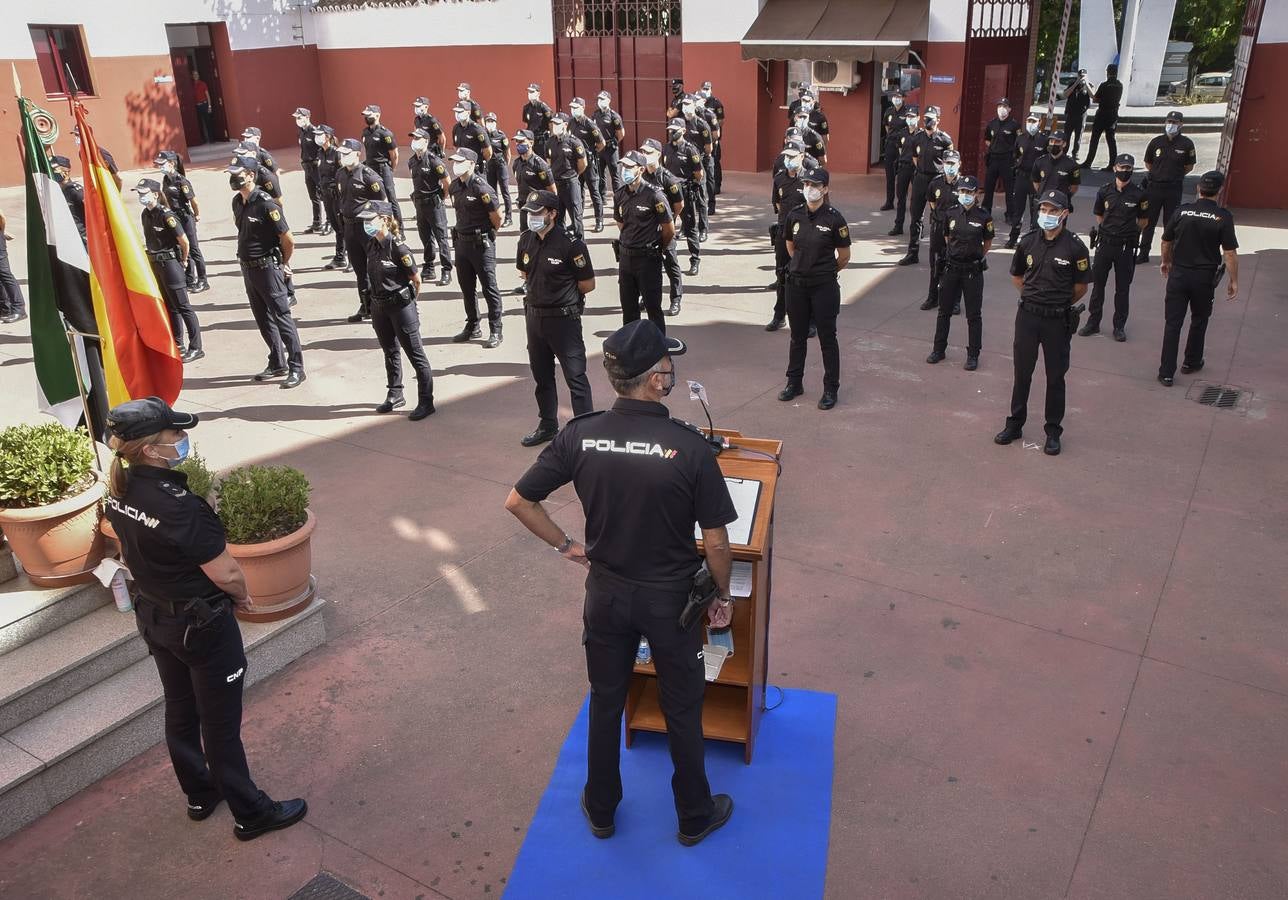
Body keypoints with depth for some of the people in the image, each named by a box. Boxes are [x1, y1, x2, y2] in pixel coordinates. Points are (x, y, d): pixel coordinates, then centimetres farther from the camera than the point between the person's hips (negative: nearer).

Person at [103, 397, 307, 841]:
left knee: (180, 712, 24)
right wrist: (241, 596, -4)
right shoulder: (179, 506, -32)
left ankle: (200, 794, 45)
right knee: (220, 724, 8)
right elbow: (227, 574, -25)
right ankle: (251, 813, 27)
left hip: (153, 618, 8)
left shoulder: (119, 492, -6)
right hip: (202, 625, -8)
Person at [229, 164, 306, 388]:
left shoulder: (266, 204, -18)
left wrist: (283, 264, -2)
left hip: (267, 268, -8)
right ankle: (277, 364, 25)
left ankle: (296, 368, -1)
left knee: (281, 317, -5)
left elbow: (288, 240, -15)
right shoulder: (237, 202, 7)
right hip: (247, 268, 8)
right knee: (263, 319, 14)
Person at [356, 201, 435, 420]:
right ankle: (395, 395, 34)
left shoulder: (397, 246, -18)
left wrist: (407, 299, 4)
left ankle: (426, 402, 5)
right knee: (390, 352, 19)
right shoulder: (371, 245, 3)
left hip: (401, 305, -8)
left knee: (416, 354, -1)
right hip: (379, 306, 8)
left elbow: (416, 279, -10)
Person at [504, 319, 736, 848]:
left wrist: (566, 546, 5)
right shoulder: (689, 447, -23)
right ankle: (694, 817, 38)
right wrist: (723, 596, 1)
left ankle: (601, 810, 41)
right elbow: (716, 543, -16)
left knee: (605, 703, 22)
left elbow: (518, 501, -7)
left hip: (607, 592, 3)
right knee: (682, 710, 18)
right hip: (670, 598, -2)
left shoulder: (579, 435, -14)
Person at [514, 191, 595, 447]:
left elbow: (588, 285, -9)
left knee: (575, 377, -3)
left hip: (563, 318, -7)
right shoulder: (526, 239, 3)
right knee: (541, 375, 18)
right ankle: (547, 425, 34)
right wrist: (542, 290, 8)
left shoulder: (570, 244, -17)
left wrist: (561, 292, 2)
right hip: (534, 316, 7)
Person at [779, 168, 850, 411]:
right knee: (798, 336, 14)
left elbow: (844, 257, -1)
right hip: (797, 284, 4)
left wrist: (826, 271, 11)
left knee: (827, 337, 4)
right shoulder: (795, 215, 0)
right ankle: (794, 382, 28)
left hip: (824, 287, -4)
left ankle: (830, 389, 14)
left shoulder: (834, 218, -12)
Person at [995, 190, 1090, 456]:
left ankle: (1053, 432, 19)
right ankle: (1015, 424, 25)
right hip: (1027, 316, 3)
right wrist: (1033, 297, 12)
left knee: (1055, 377, 8)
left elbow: (1081, 287, 0)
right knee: (1022, 373, 12)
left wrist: (1060, 304, 6)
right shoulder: (1028, 241, 0)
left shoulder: (1074, 247, -10)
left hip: (1058, 320, -3)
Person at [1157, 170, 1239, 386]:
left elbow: (1166, 242, 8)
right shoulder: (1223, 217, -11)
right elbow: (1229, 253, -11)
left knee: (1172, 323, 3)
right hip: (1205, 277, -1)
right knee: (1199, 320, 21)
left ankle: (1167, 372, 1)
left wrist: (1166, 262, 27)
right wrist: (1234, 281, -2)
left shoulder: (1182, 212, -4)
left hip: (1178, 273, 1)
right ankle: (1191, 362, 34)